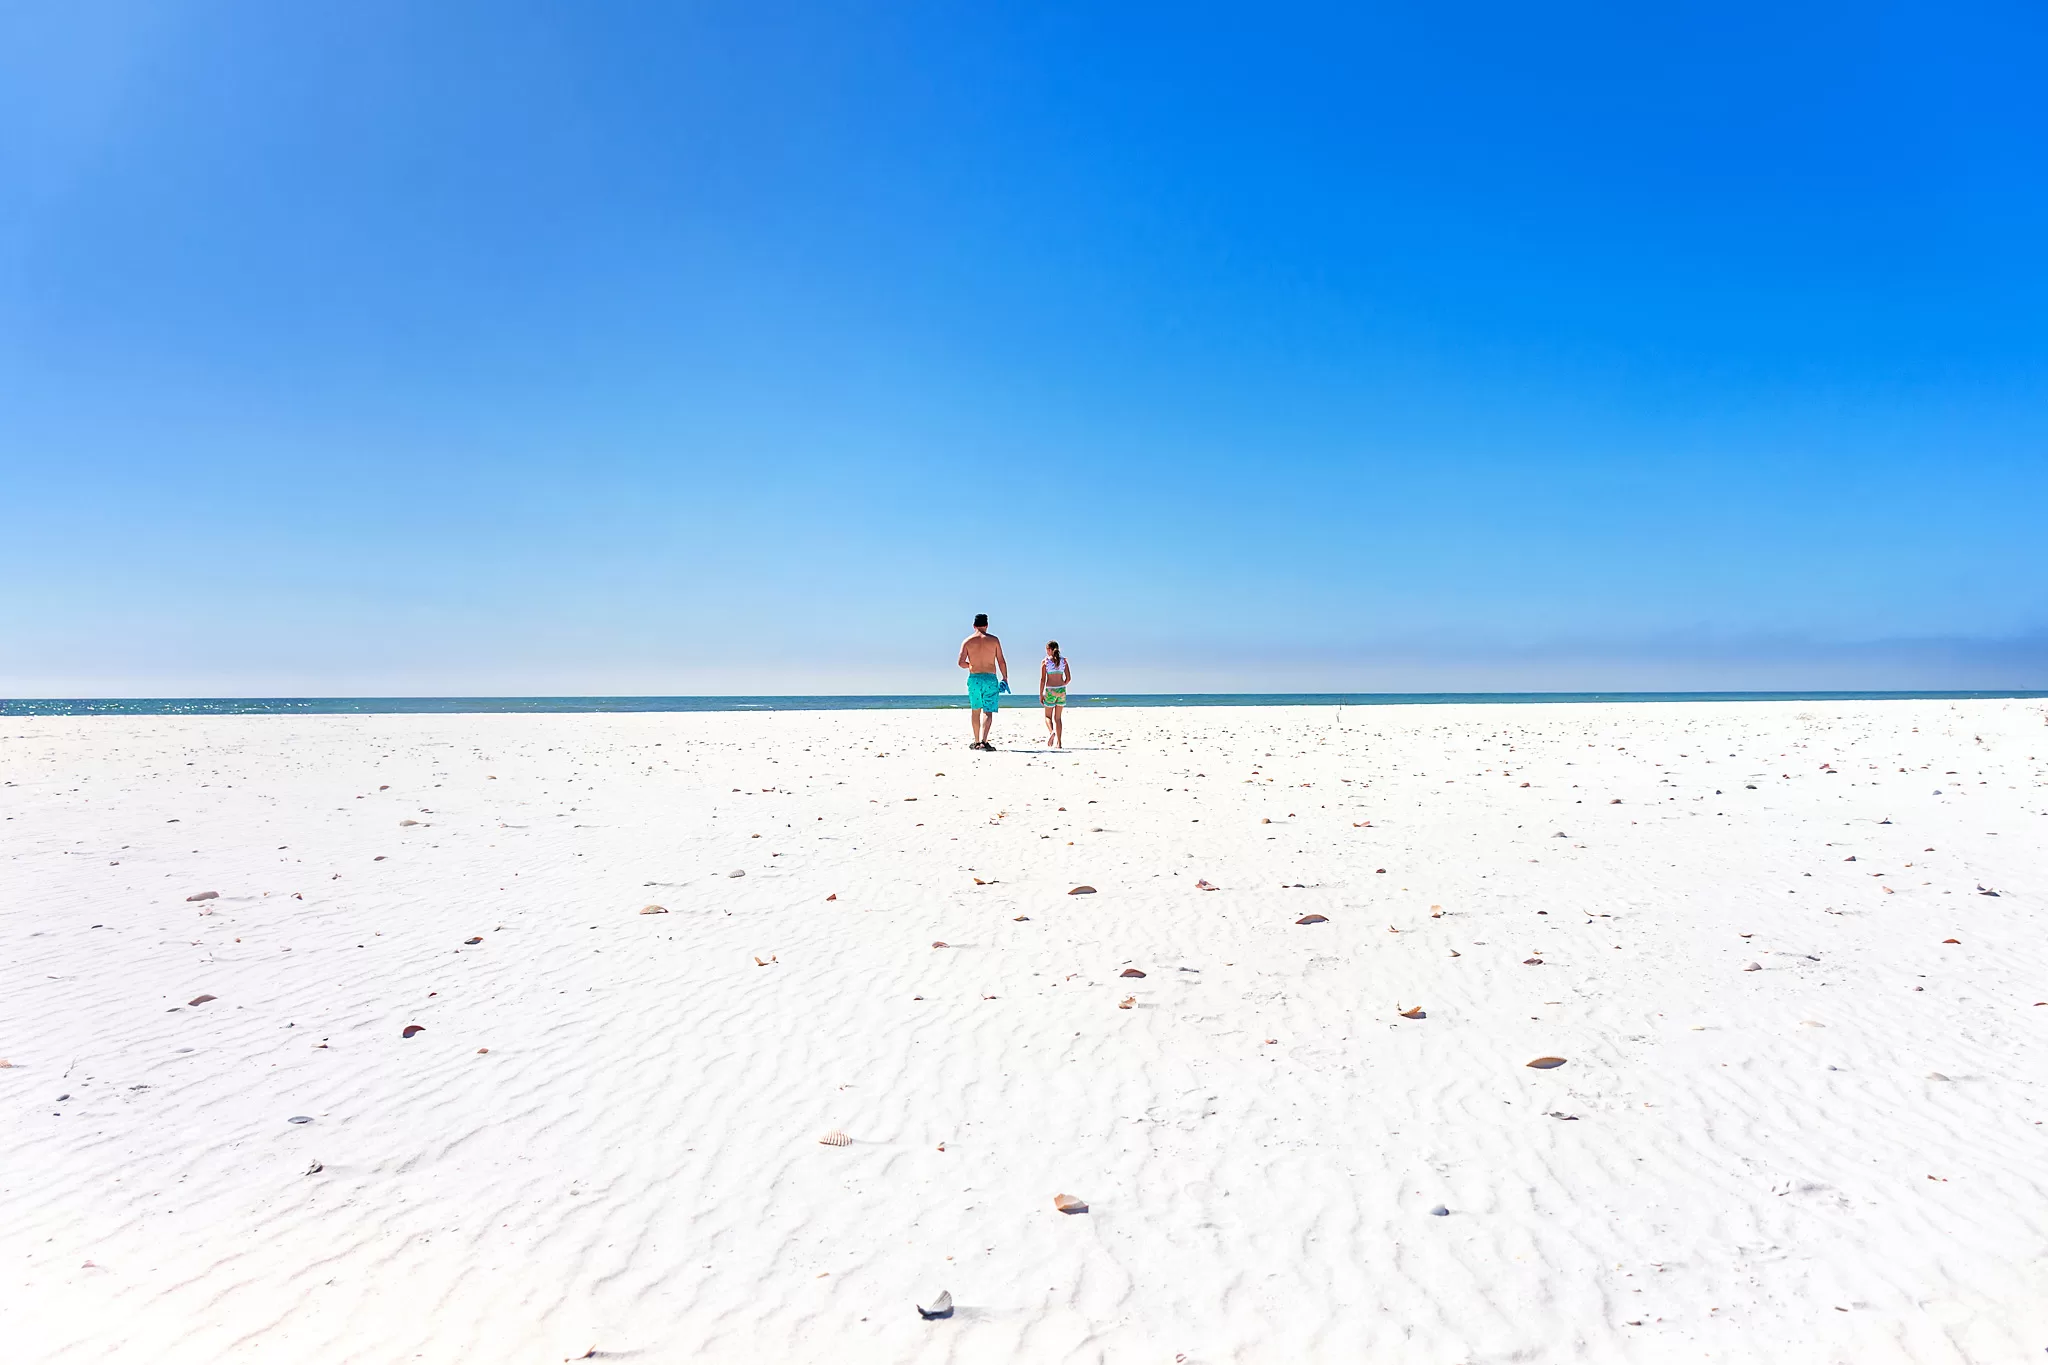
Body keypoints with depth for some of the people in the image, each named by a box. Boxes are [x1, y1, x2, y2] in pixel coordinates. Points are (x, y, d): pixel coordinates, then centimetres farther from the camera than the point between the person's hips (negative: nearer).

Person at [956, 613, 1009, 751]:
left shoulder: (967, 641, 1)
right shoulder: (993, 640, 0)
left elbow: (961, 663, -4)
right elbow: (1001, 661, -1)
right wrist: (1005, 679, 8)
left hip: (974, 678, 2)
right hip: (990, 678, -2)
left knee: (975, 710, 17)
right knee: (988, 712, -4)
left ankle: (977, 742, 25)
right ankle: (983, 742, -21)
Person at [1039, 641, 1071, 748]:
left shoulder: (1045, 661, -5)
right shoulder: (1064, 660, 3)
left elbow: (1042, 679, -6)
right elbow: (1068, 678, 3)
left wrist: (1040, 694, -1)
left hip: (1050, 691, -3)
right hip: (1062, 691, 3)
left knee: (1048, 716, 12)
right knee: (1058, 718, 11)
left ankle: (1051, 732, -19)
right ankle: (1059, 743, 6)